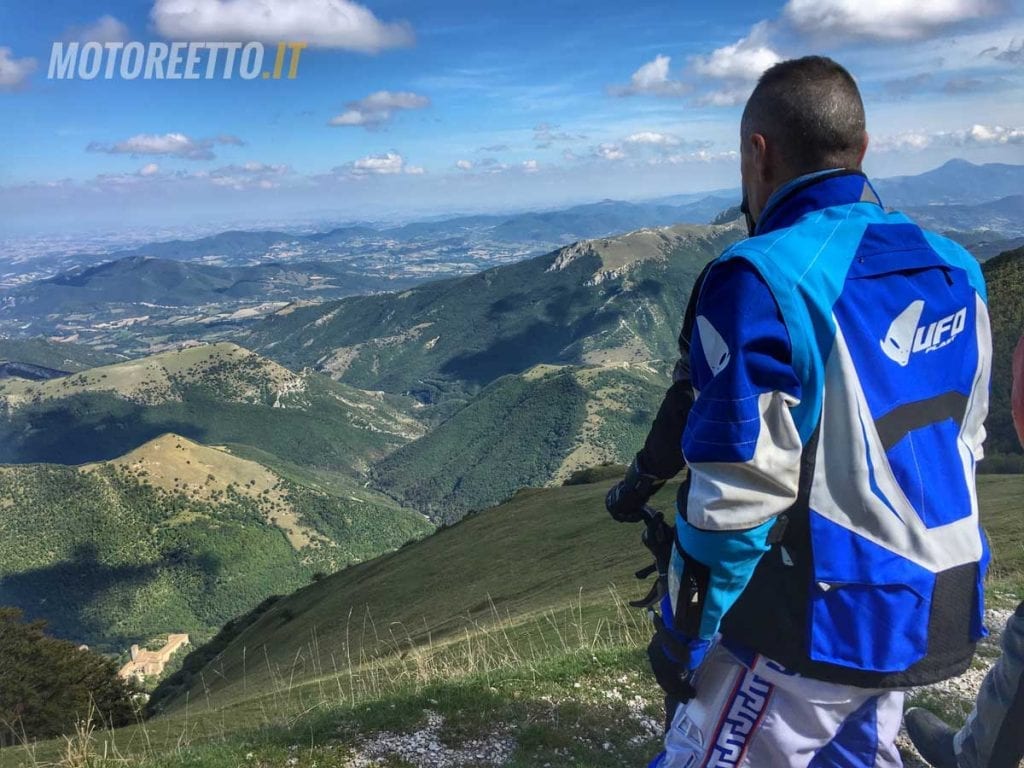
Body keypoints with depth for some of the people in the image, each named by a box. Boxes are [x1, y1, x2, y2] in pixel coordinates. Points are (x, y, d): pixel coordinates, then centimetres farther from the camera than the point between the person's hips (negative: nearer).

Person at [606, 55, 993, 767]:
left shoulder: (763, 279, -21)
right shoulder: (955, 268, 4)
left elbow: (738, 492, -22)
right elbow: (964, 442, 13)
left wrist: (683, 630, -9)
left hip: (814, 629, -8)